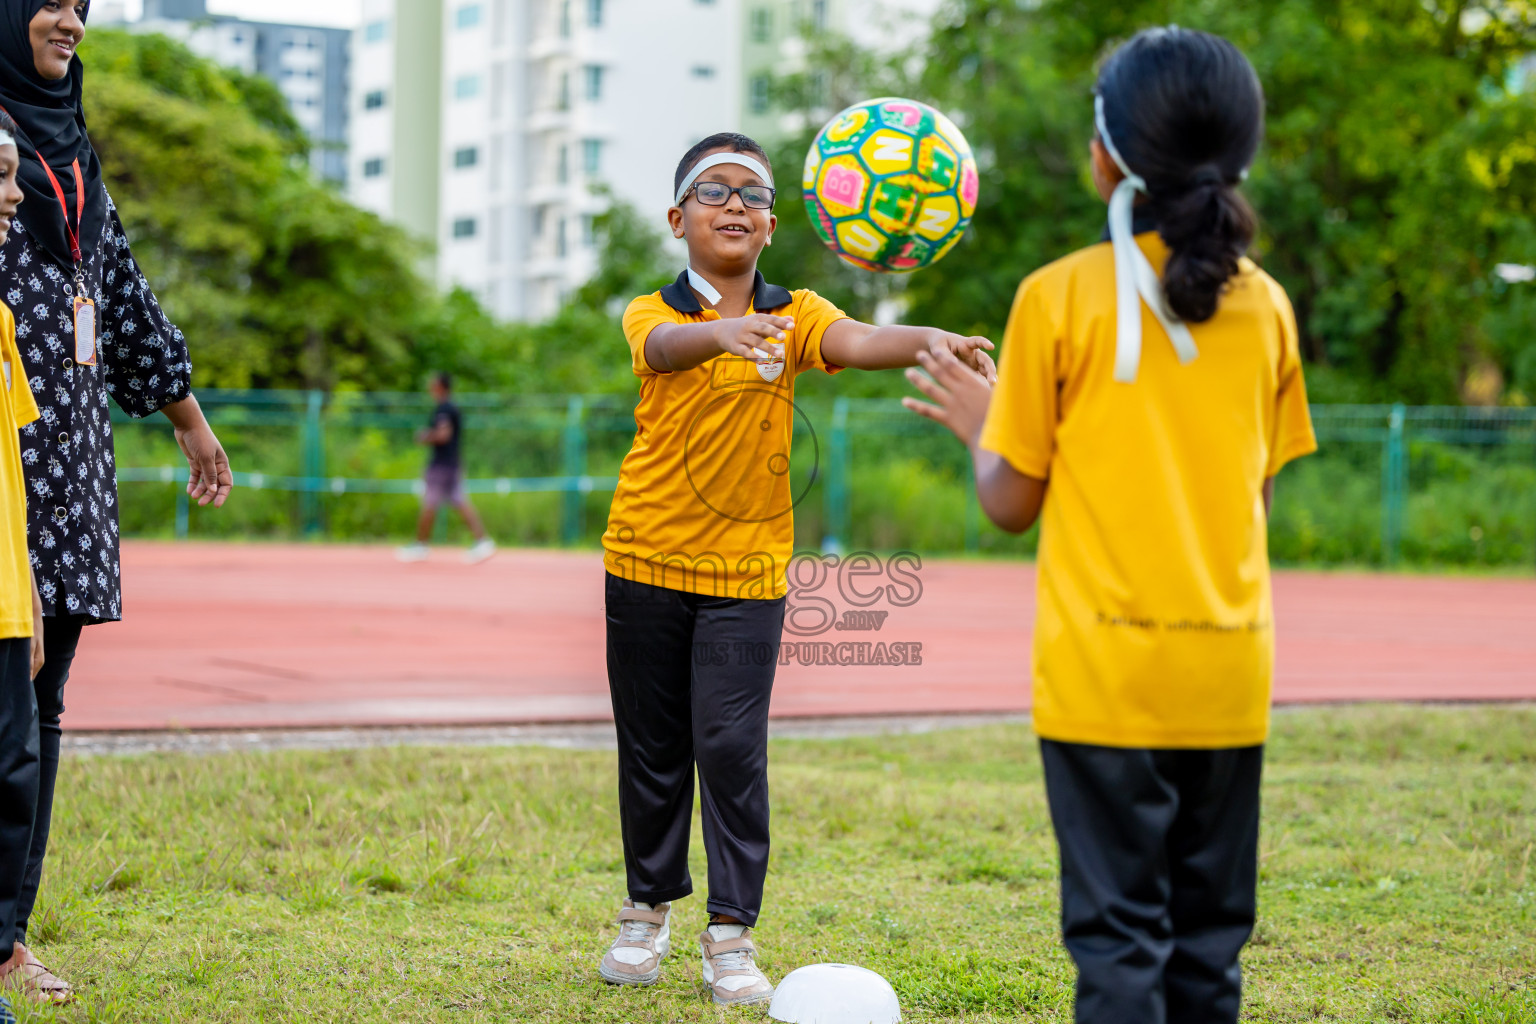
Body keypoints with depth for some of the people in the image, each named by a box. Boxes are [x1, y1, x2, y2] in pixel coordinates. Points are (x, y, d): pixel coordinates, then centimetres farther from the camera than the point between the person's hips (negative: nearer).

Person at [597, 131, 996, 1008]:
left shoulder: (792, 314, -2)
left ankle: (733, 935, 2)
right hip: (647, 562, 0)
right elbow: (666, 346, -29)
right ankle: (649, 910, 28)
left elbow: (854, 341, -23)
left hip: (749, 571, 0)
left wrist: (931, 339, -46)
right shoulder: (652, 314, -4)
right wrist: (724, 331, -54)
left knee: (733, 746, -7)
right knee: (653, 748, 10)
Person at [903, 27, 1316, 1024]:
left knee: (1119, 933, -1)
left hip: (1105, 665, -4)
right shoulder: (1266, 307, 5)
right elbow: (1259, 498, 12)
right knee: (1210, 939, 12)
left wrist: (975, 421, 16)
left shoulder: (1061, 298, -6)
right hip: (1229, 666, 4)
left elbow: (1013, 502, -3)